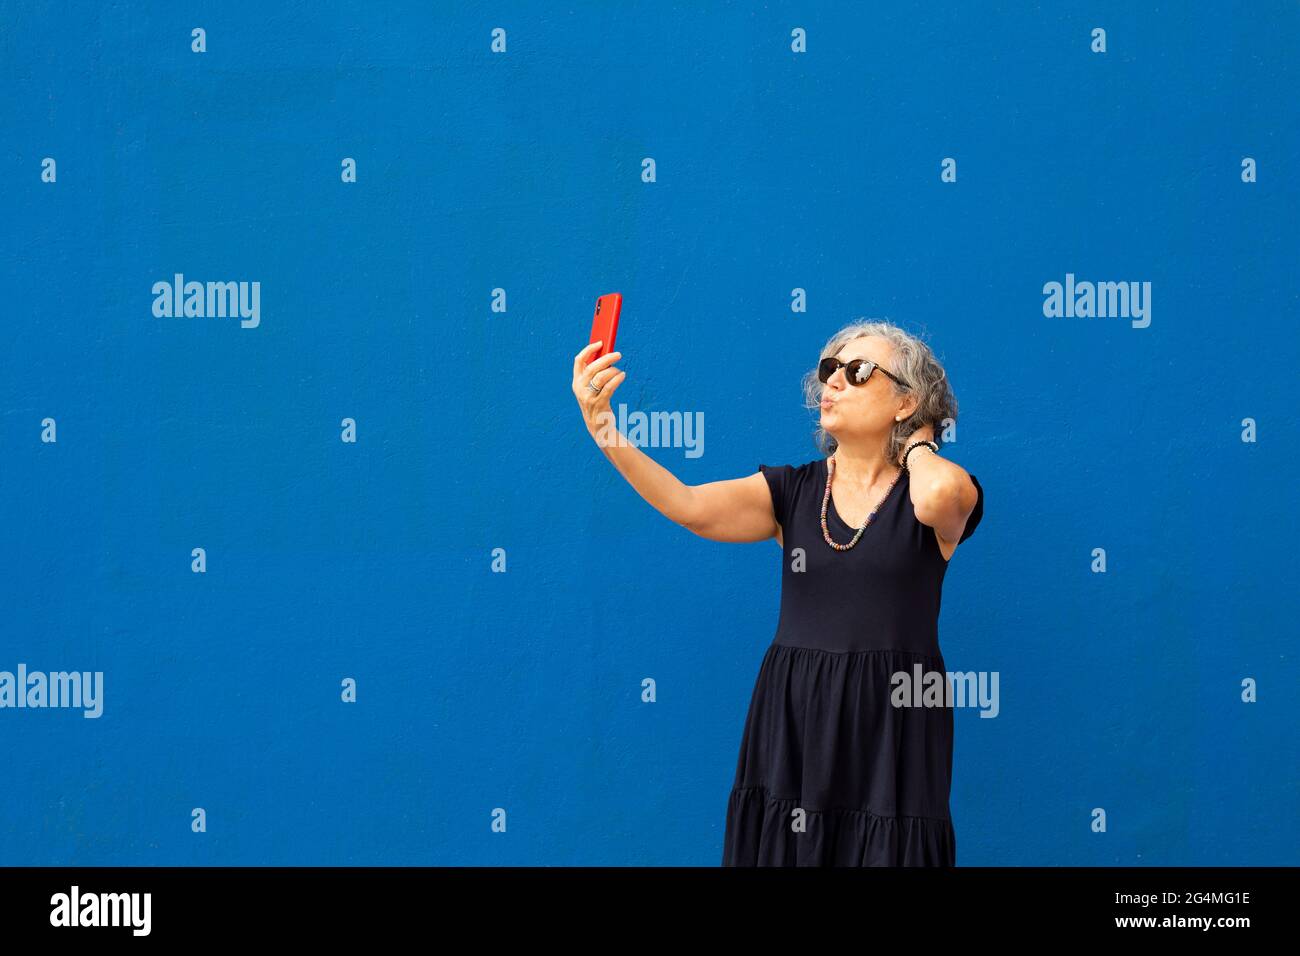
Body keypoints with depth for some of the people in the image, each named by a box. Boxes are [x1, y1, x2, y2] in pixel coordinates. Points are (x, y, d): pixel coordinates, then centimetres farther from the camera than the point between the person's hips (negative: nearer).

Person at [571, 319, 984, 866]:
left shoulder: (946, 486, -1)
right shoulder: (791, 490, 6)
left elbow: (938, 496, -27)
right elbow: (690, 508, -11)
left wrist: (916, 443, -5)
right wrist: (604, 431, -24)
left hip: (892, 724, -3)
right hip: (792, 718, 3)